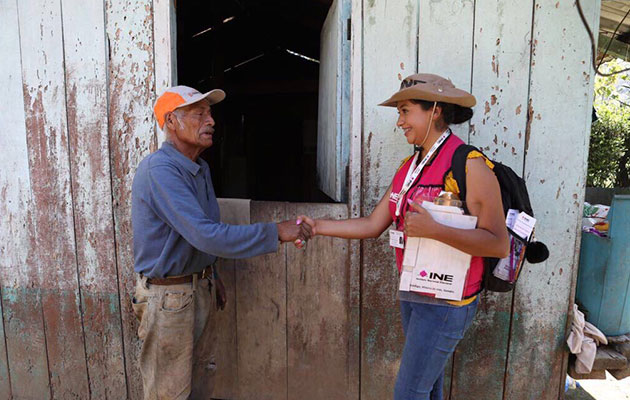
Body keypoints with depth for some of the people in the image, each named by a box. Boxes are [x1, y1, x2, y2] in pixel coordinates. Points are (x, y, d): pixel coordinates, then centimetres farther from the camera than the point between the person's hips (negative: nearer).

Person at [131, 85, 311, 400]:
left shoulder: (200, 168, 7)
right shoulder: (160, 170, -23)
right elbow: (206, 235, -31)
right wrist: (275, 232, -28)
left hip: (200, 287, 8)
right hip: (168, 294, -8)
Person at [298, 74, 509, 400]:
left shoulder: (469, 165, -17)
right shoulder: (409, 168, 7)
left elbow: (499, 244, -21)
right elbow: (372, 225, 6)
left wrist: (433, 230, -30)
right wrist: (317, 226, 1)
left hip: (447, 302, -7)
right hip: (412, 293, 7)